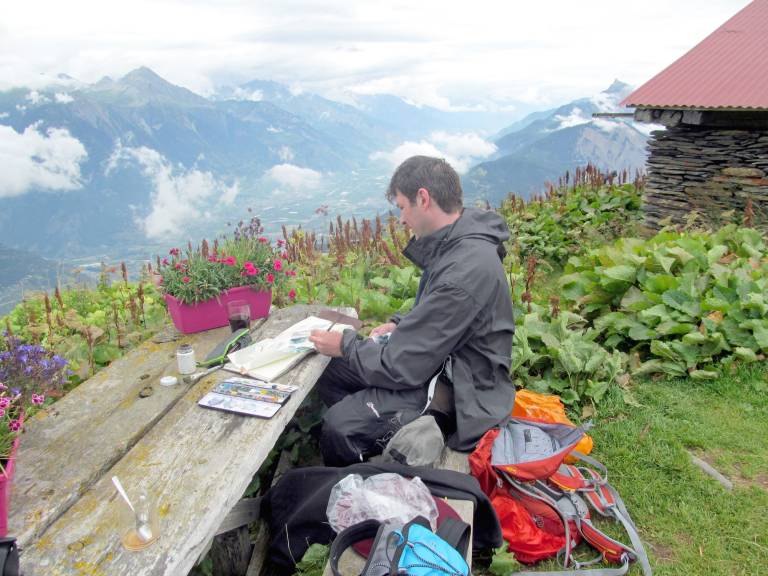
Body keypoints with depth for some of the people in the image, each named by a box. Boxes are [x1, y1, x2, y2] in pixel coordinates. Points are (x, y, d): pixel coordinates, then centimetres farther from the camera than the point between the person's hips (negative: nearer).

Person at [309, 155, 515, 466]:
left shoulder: (464, 271, -30)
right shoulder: (456, 245, 2)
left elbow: (400, 367, -25)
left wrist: (345, 344, -10)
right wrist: (401, 325, 4)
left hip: (459, 393, -10)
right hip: (443, 364, 10)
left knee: (338, 425, -20)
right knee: (330, 371, 8)